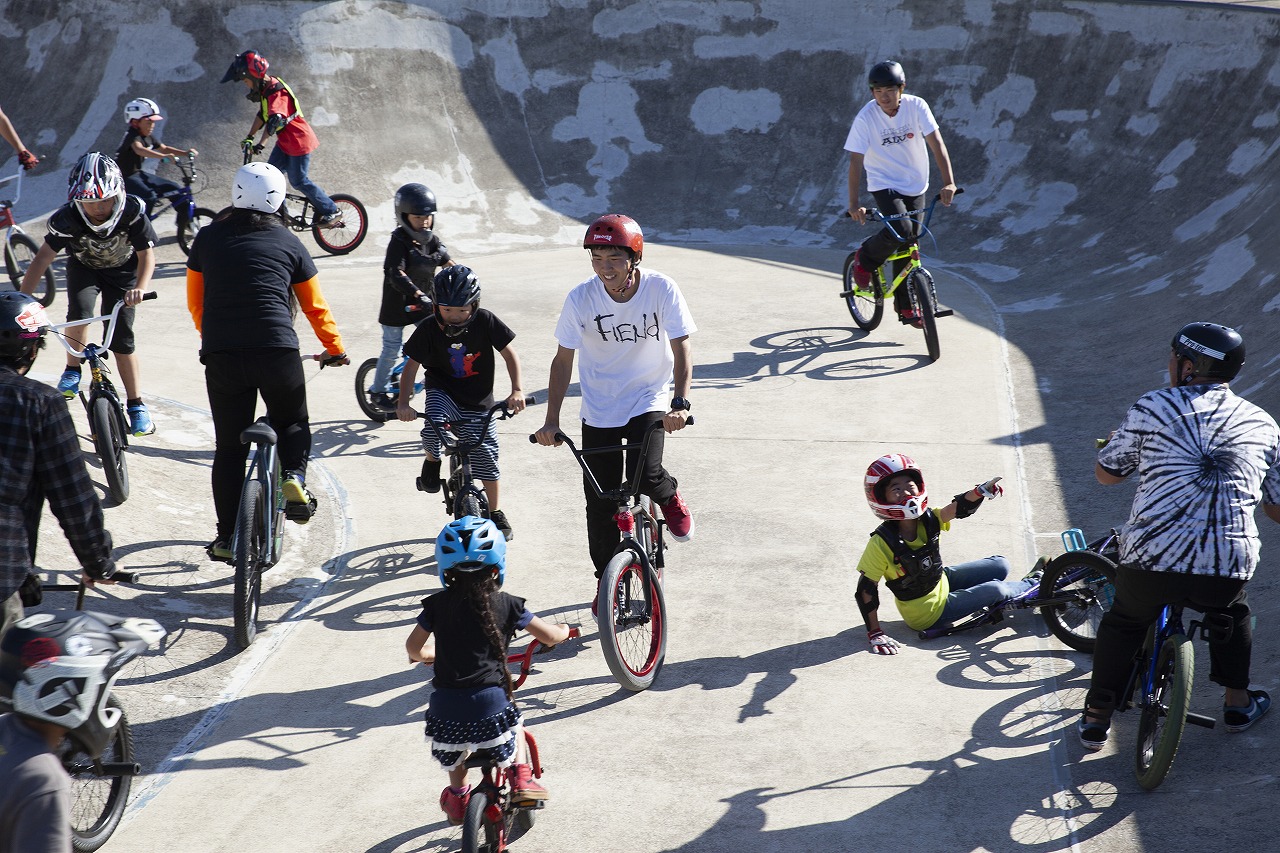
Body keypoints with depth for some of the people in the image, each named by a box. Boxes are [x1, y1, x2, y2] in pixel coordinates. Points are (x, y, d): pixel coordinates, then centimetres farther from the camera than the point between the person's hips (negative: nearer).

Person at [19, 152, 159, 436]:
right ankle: (73, 370, -1)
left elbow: (147, 254, -28)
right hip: (84, 266, 0)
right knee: (79, 312, -28)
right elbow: (43, 258, -31)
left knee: (122, 338, -7)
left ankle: (136, 405, 6)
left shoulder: (132, 213, -32)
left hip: (122, 270, 0)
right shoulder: (68, 218, -32)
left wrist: (140, 288, -48)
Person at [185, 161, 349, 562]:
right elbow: (315, 306, 17)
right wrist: (335, 349, 32)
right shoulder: (288, 243, 10)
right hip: (277, 350, -1)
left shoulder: (208, 238, 12)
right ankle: (293, 478, -2)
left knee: (229, 446, 11)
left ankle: (227, 537, 11)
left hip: (220, 353, 1)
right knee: (292, 422, 25)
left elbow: (195, 301, 19)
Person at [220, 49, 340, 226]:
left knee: (299, 181, -3)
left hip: (299, 141, -10)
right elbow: (262, 115, 15)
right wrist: (249, 137, 9)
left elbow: (276, 119, -40)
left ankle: (332, 212, 8)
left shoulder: (276, 91, -26)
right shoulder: (265, 89, 5)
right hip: (285, 142, 10)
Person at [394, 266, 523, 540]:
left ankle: (495, 512, 21)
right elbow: (411, 366, -12)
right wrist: (403, 402, -25)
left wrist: (516, 390, -20)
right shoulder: (429, 330, -14)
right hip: (443, 391, -1)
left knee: (486, 457, -1)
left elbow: (509, 353, -8)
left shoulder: (485, 321, -14)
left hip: (478, 402, 1)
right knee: (433, 426, -32)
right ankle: (432, 461, 4)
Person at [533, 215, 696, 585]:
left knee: (645, 477, -24)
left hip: (649, 402, -1)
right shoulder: (581, 298, -15)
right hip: (599, 410, 2)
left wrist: (681, 403, -30)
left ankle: (670, 498, 13)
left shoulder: (661, 289, -17)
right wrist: (551, 421, -12)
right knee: (600, 502, 3)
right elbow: (563, 360, -7)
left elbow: (682, 348, -16)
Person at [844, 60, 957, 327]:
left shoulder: (916, 106, -13)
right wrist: (854, 204, -27)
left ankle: (905, 306, 21)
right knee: (900, 230, -27)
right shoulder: (866, 117, -18)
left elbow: (936, 142, -18)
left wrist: (948, 182, -29)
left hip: (915, 185, 3)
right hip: (884, 185, -3)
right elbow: (856, 161, -20)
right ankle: (865, 259, 3)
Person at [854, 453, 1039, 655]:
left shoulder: (928, 520, -14)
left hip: (942, 582, 7)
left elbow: (959, 508, -28)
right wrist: (875, 635, -26)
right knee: (996, 590, -14)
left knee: (1000, 565, 5)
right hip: (929, 612, -7)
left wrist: (979, 492, -50)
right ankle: (1033, 584, 17)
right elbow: (866, 590, -26)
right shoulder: (881, 544, -30)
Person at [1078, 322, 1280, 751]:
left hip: (1152, 559, -2)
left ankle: (1096, 718, 28)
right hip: (1228, 570, 2)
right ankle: (1237, 701, 40)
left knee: (1123, 623, 26)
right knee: (1232, 613, 36)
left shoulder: (1152, 407, 3)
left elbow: (1105, 474, 12)